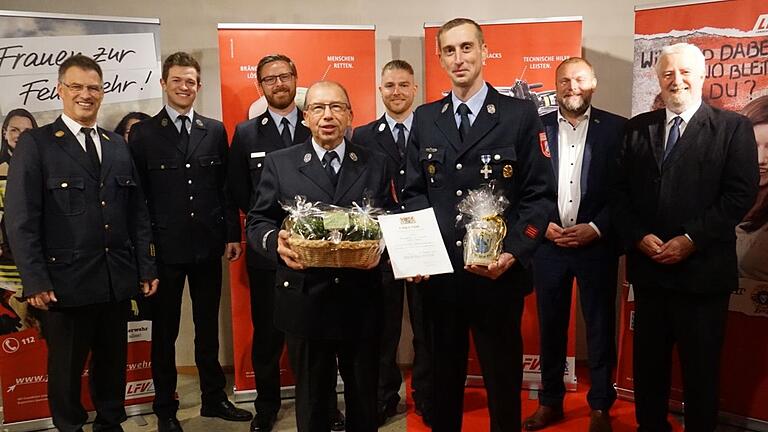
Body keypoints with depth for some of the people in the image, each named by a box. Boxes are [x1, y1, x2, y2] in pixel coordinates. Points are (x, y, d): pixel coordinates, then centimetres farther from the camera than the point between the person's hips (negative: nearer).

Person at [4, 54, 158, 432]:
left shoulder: (118, 145, 11)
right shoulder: (35, 143, -3)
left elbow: (137, 212, 11)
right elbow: (21, 219, -8)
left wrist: (146, 267, 7)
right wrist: (35, 281, -13)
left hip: (117, 280, 4)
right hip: (65, 283, -4)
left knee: (113, 363, 16)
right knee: (66, 368, 11)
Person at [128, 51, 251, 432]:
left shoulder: (215, 131, 6)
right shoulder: (143, 133, -2)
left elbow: (225, 187, 7)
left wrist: (232, 234, 4)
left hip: (208, 244, 3)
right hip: (165, 247, -2)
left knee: (208, 326, 15)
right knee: (164, 331, 10)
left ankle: (214, 398, 30)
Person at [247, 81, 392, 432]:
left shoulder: (375, 164, 6)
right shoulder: (279, 164, 3)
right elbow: (257, 222, 3)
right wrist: (275, 241, -19)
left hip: (361, 300, 1)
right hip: (304, 299, -1)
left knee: (364, 396, 16)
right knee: (310, 398, 15)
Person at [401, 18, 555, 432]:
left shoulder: (520, 114, -2)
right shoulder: (425, 118, 9)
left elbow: (540, 194, -5)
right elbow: (414, 191, 10)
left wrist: (513, 252, -18)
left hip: (498, 272, -3)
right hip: (438, 271, 3)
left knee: (503, 379, 11)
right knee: (443, 377, 16)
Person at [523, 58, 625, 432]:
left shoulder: (616, 128, 0)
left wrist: (595, 228, -11)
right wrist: (542, 225, -8)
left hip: (597, 244, -1)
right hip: (548, 243, 1)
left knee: (600, 327, 8)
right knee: (550, 326, 11)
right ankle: (550, 401, 25)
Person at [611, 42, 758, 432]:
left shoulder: (733, 128, 0)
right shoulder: (637, 128, 10)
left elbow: (741, 194, -9)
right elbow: (620, 191, 5)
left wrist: (691, 239, -15)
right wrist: (639, 237, -9)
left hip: (702, 270, -3)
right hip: (648, 268, 3)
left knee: (701, 368, 10)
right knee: (648, 363, 13)